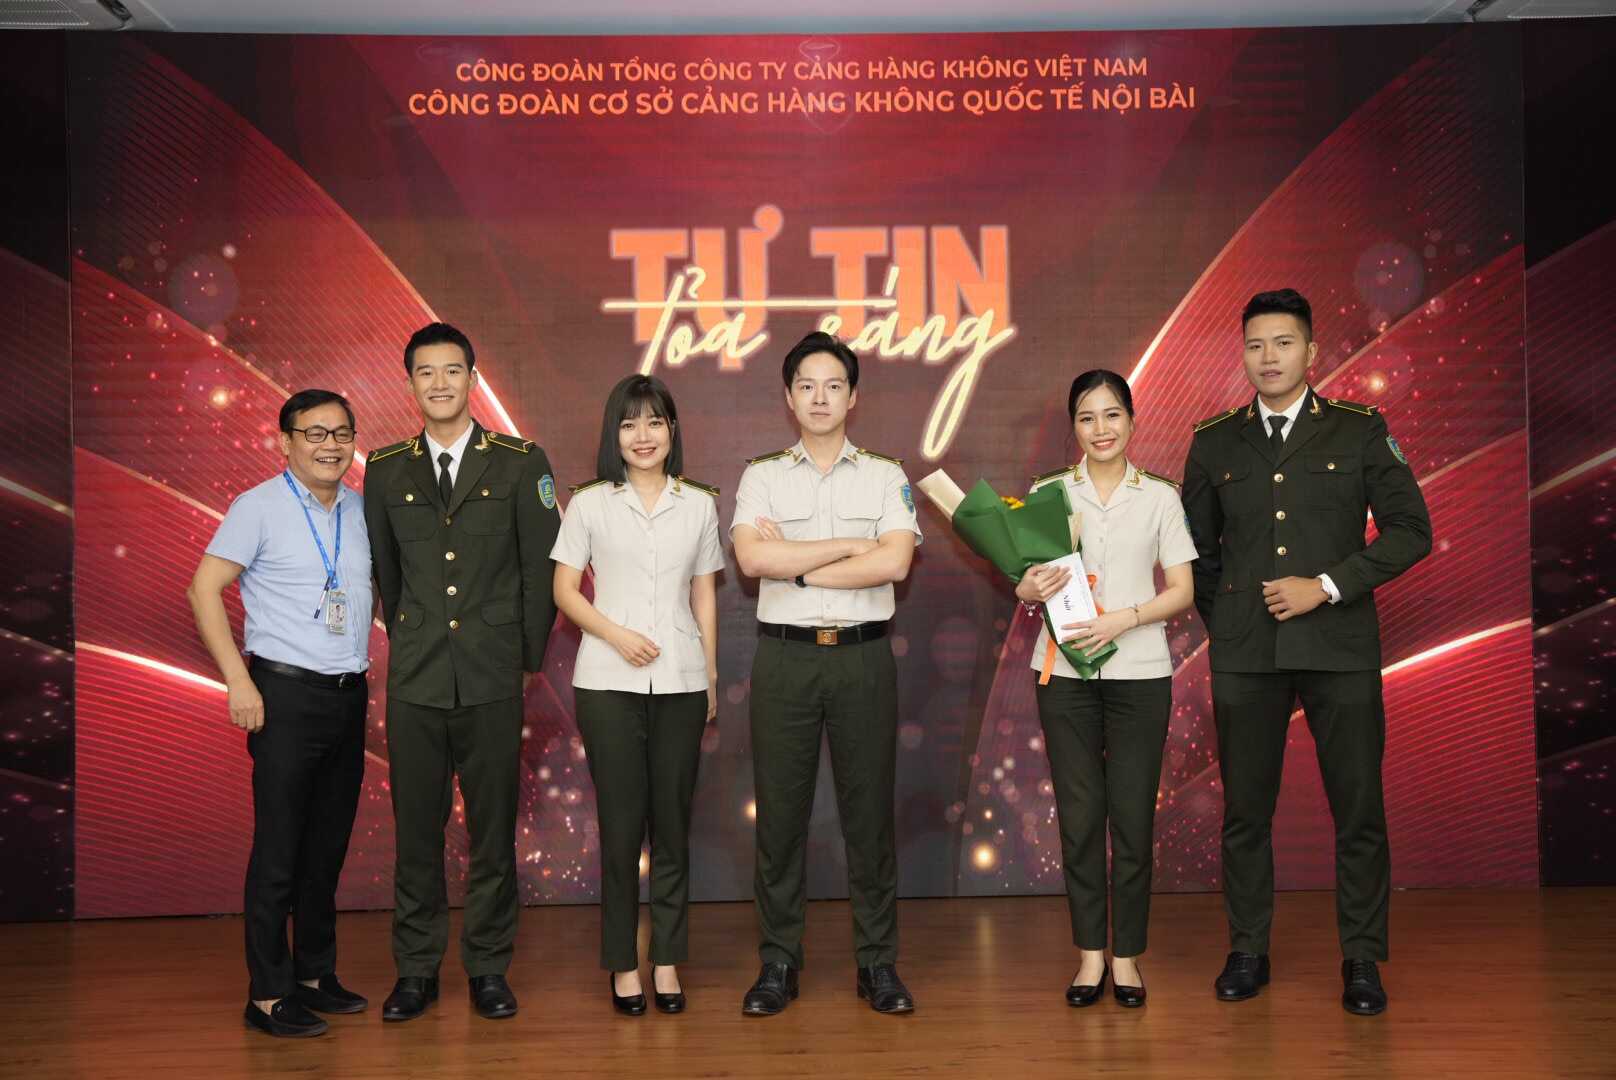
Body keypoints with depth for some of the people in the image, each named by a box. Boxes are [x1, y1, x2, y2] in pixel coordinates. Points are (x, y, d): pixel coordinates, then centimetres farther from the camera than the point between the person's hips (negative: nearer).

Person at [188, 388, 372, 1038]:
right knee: (279, 851, -2)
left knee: (328, 846, 13)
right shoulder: (260, 507, -6)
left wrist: (363, 667, 10)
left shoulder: (361, 509, 10)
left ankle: (314, 975, 25)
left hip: (349, 694, 6)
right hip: (286, 695, -6)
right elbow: (204, 589, -9)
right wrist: (239, 681, -14)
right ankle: (268, 995, 7)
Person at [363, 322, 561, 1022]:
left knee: (492, 828, 6)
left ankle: (489, 969, 18)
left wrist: (527, 657, 3)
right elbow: (383, 572, 16)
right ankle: (416, 970, 19)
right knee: (416, 827, 7)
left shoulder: (520, 464, 1)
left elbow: (542, 570, 3)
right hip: (414, 680, 2)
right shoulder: (386, 470, 8)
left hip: (492, 678, -2)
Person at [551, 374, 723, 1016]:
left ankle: (667, 959, 16)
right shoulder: (589, 504, 3)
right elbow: (565, 590, 3)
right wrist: (616, 635, -12)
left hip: (681, 681, 2)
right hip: (608, 681, -2)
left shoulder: (699, 505, 8)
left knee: (672, 822, 5)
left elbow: (704, 596, 11)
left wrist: (712, 677, 9)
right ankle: (623, 963, 13)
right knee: (620, 823, 2)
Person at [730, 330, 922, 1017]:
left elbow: (894, 562, -10)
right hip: (784, 657, 0)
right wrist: (847, 546, -8)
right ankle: (778, 964, 14)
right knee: (779, 811, 4)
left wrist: (796, 566, -9)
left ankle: (878, 962, 14)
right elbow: (752, 557, -11)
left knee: (869, 810, 4)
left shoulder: (886, 476, 7)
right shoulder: (763, 476, 7)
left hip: (862, 656, 0)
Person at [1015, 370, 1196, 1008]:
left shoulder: (1160, 497, 5)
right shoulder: (1048, 493, 7)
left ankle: (1127, 956, 12)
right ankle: (1091, 954, 12)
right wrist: (1034, 589, -15)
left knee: (1133, 818, 0)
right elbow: (1023, 586, 8)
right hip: (1065, 671, 1)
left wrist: (1123, 619, -14)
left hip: (1139, 671, 0)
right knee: (1079, 816, 2)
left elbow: (1181, 591, 2)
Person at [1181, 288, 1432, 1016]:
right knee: (1245, 811, 6)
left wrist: (1327, 587, -10)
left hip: (1340, 648, -1)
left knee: (1358, 811, 2)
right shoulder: (1214, 441, 9)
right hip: (1245, 653, 2)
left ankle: (1362, 961, 14)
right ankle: (1247, 952, 18)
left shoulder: (1360, 431, 3)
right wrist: (1220, 618, 6)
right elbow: (1196, 546, 16)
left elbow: (1410, 531, -1)